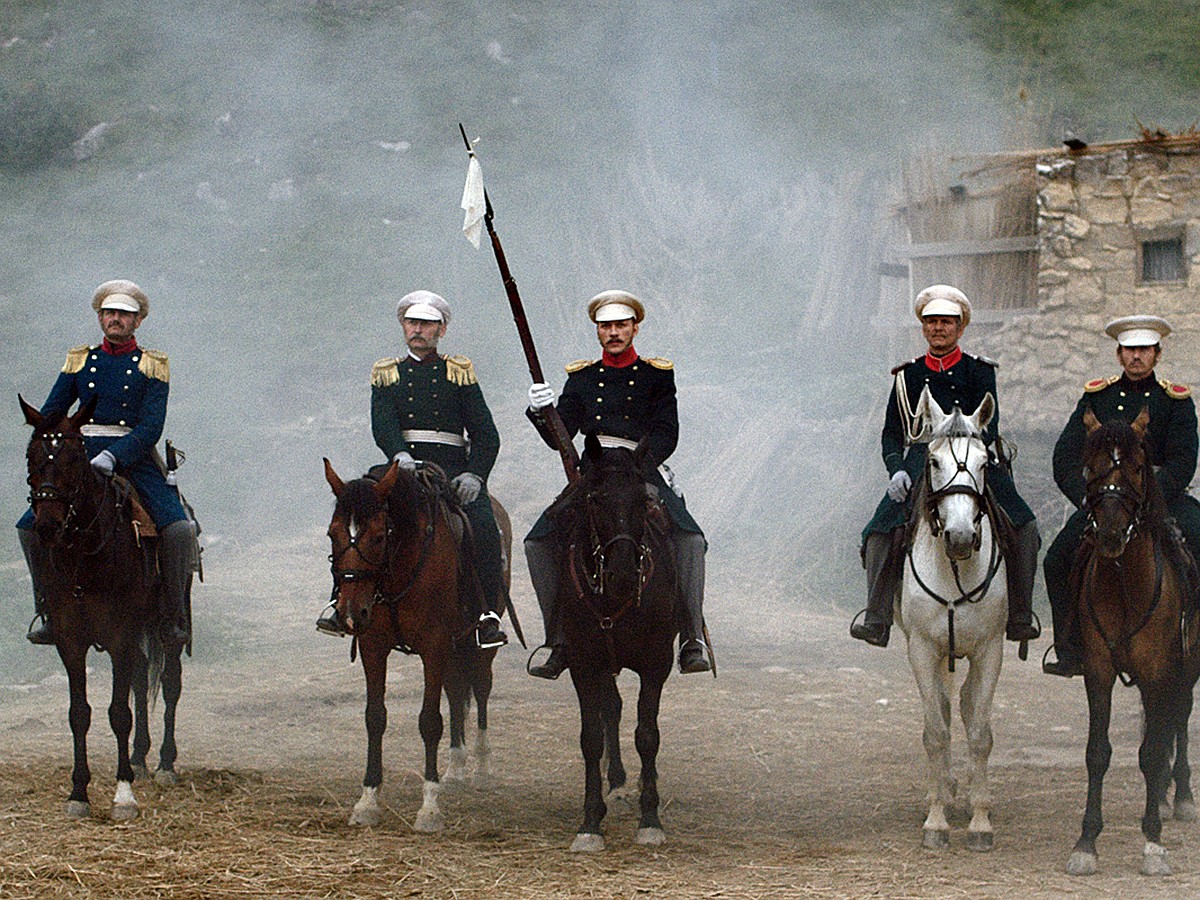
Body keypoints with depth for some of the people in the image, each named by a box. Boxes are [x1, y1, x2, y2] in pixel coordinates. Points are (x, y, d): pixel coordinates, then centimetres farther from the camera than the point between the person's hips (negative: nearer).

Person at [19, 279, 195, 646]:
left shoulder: (152, 366, 6)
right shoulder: (80, 361, 15)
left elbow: (151, 428, -6)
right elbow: (49, 415, 15)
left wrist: (112, 456, -22)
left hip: (135, 460, -3)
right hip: (82, 460, 3)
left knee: (179, 529, -26)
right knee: (31, 527, -13)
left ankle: (174, 616, -11)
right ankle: (47, 611, 2)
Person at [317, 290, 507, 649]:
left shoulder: (460, 372, 15)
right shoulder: (387, 374, 17)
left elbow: (486, 434, 7)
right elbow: (382, 424, -1)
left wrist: (473, 475, -12)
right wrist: (401, 457, -23)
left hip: (454, 471, -1)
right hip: (404, 468, 1)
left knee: (482, 526, -29)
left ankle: (487, 616, -22)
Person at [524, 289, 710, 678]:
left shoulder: (656, 375, 8)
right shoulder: (581, 378, 15)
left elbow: (666, 435, -2)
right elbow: (559, 437, 7)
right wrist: (541, 412, -15)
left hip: (645, 473, -2)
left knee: (689, 537, -28)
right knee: (538, 541, -18)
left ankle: (692, 641, -22)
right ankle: (560, 643, -10)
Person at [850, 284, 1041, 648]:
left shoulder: (979, 372, 9)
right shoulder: (907, 376, 15)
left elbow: (988, 427, -3)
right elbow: (892, 433, 12)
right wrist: (897, 470, -8)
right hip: (919, 469, 1)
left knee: (1023, 529, -18)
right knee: (880, 533, -20)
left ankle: (1019, 619, -8)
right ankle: (876, 621, -17)